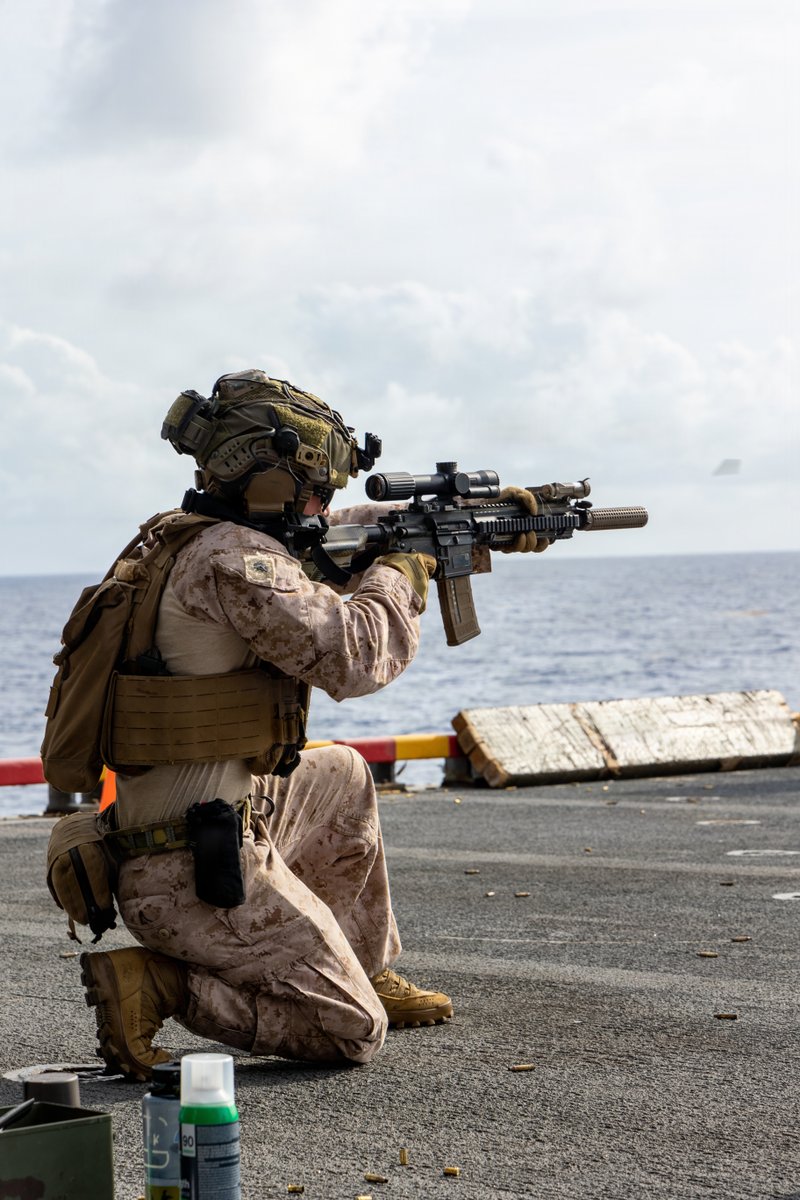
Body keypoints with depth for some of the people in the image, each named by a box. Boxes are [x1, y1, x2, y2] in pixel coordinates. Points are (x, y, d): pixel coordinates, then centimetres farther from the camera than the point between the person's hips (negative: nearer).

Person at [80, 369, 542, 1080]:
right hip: (202, 875, -10)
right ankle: (154, 986, -8)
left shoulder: (233, 542, 12)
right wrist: (400, 575, -3)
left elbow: (345, 532, 28)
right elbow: (349, 657, -24)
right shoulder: (232, 558, -18)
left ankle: (366, 976, 36)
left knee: (342, 781, 32)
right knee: (354, 1036, -3)